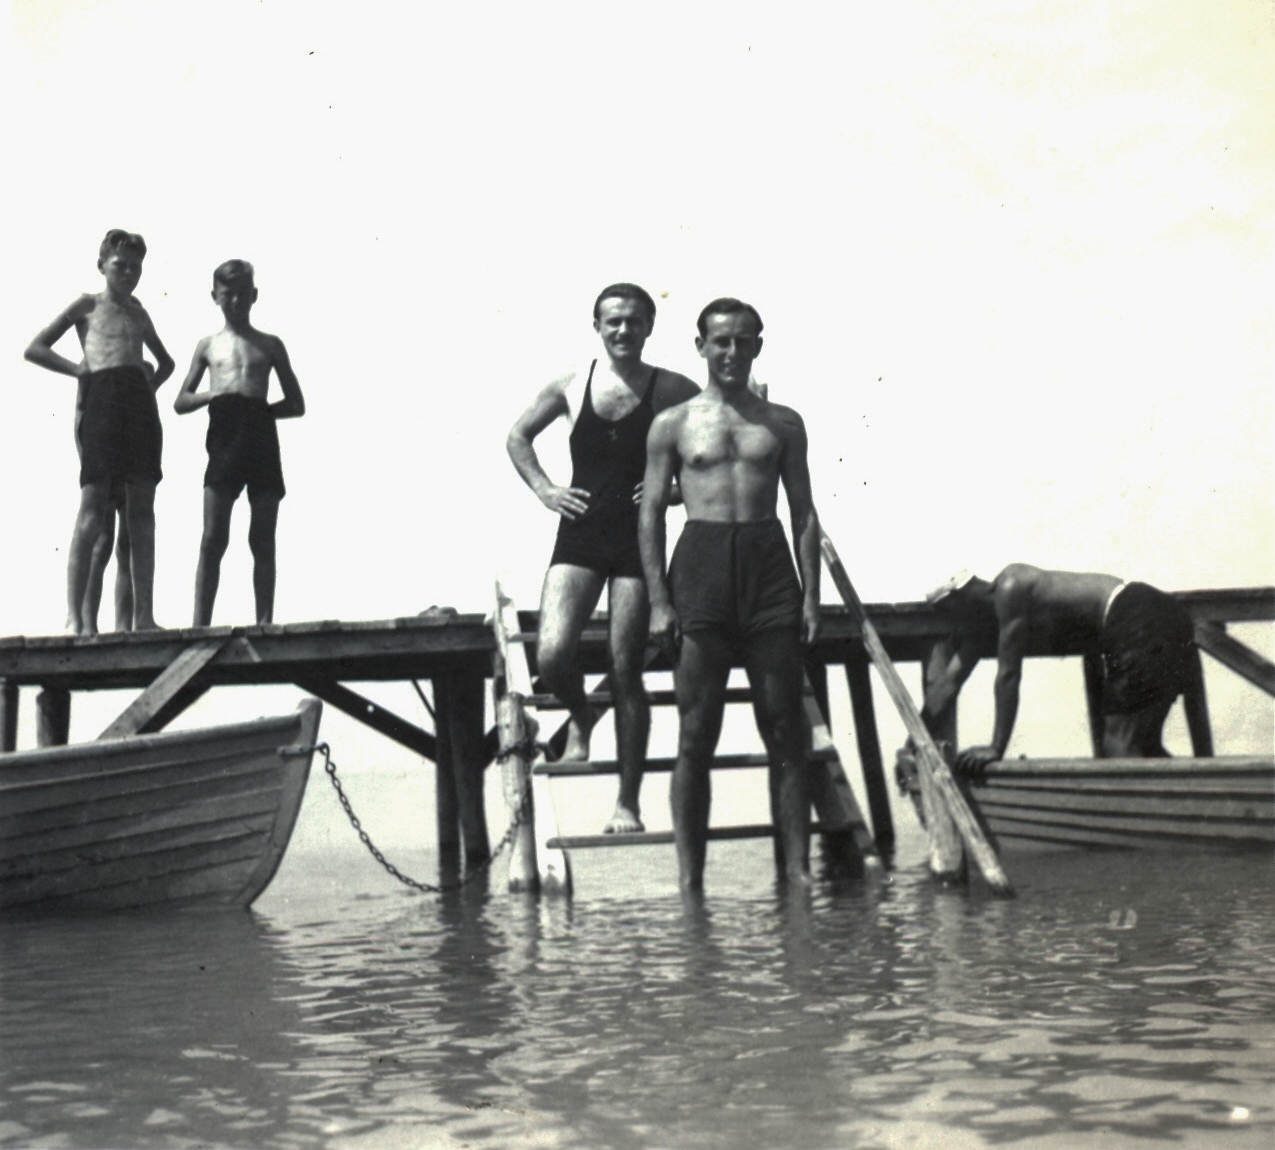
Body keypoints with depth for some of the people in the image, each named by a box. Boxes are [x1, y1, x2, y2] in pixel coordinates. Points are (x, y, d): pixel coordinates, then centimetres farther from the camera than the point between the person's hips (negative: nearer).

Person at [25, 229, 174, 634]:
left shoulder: (138, 312, 24)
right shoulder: (88, 305, 11)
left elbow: (165, 361, 38)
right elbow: (35, 349, 6)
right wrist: (79, 369, -1)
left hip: (140, 402, 5)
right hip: (101, 399, -5)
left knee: (142, 513, -1)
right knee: (93, 512, -12)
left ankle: (143, 616, -2)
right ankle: (76, 616, -14)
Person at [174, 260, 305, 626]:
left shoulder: (269, 345, 13)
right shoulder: (208, 345, 15)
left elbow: (296, 404, 13)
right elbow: (181, 402, 14)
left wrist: (261, 410, -4)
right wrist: (211, 396, -6)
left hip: (261, 440, 0)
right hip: (224, 440, 0)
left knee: (263, 542, 0)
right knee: (213, 538, -7)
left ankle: (264, 623, 2)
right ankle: (201, 622, -8)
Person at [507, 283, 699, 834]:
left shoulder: (670, 390, -1)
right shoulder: (570, 387, 4)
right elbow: (518, 436, 18)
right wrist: (543, 489, 5)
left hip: (639, 537, -1)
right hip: (580, 533, 2)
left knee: (626, 670, 1)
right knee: (552, 656, -14)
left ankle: (628, 800, 11)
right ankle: (580, 717, 22)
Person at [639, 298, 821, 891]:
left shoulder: (783, 423, 13)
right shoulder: (673, 424, 8)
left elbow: (804, 513, 12)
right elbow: (651, 514, 5)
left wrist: (810, 594, 2)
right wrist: (658, 600, -4)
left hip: (768, 564, 2)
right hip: (701, 560, -2)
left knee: (785, 732, 1)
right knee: (696, 736, -1)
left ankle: (797, 870, 5)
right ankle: (689, 876, 3)